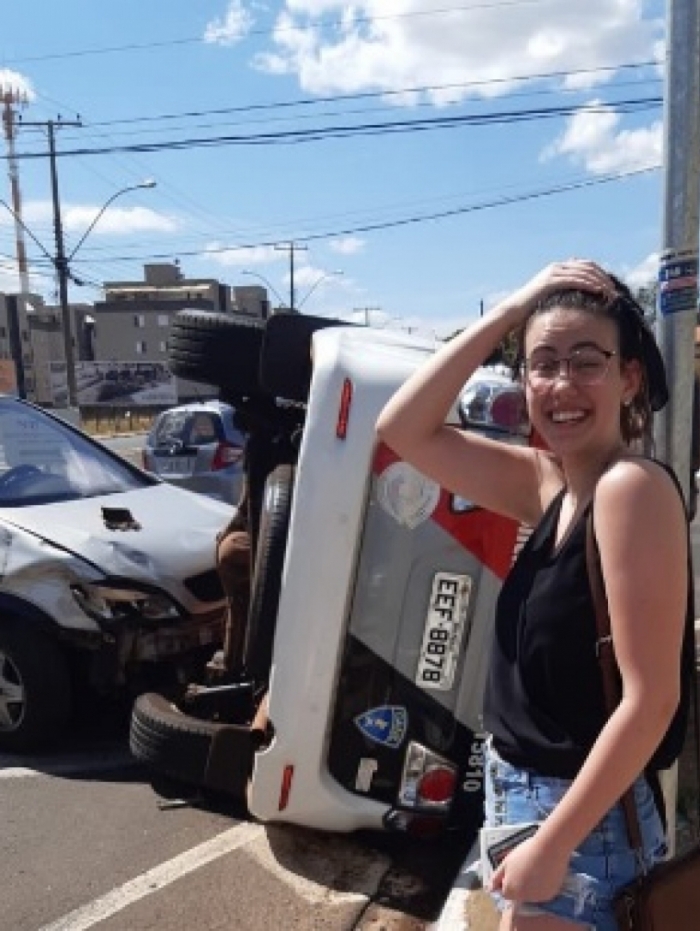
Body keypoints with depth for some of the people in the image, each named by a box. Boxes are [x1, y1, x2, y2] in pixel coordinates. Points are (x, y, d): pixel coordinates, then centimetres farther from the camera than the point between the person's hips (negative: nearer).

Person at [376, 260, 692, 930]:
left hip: (583, 819, -8)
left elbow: (652, 699, -24)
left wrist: (551, 846, -19)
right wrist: (507, 313, -5)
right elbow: (402, 430, -2)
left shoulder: (633, 485, -22)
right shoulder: (549, 484, 0)